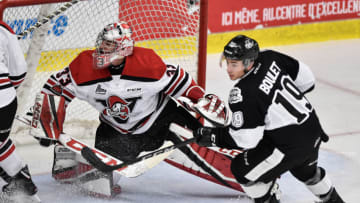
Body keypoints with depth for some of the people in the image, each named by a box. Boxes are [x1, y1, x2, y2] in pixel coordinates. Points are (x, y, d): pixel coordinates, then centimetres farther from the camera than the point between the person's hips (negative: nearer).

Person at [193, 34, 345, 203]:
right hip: (312, 129, 9)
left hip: (291, 145, -9)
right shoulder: (269, 58, -4)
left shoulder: (243, 93, -24)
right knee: (305, 169, 38)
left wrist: (213, 137, -13)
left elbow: (246, 139, -21)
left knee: (242, 169, 3)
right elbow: (305, 78, 8)